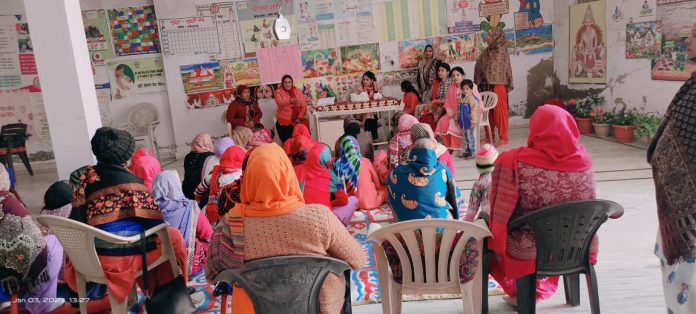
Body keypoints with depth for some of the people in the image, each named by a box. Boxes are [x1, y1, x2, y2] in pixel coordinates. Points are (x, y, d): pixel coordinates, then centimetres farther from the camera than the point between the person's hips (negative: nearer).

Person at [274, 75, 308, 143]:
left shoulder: (297, 91, 8)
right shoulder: (278, 92, 0)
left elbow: (304, 106, 2)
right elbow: (280, 103, -22)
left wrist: (299, 117, -13)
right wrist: (291, 100, -40)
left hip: (297, 120, 2)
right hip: (284, 121, -2)